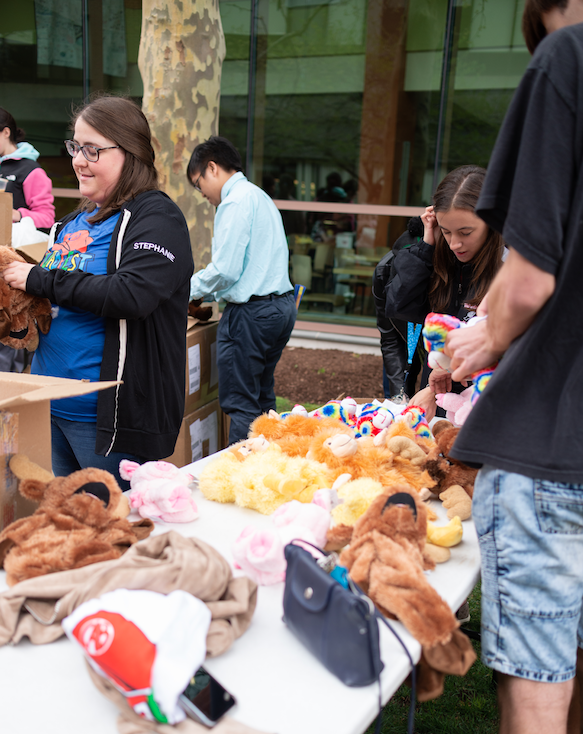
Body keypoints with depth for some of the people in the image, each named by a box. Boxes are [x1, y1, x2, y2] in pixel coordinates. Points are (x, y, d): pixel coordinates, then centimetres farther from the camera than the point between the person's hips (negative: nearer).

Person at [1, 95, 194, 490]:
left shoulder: (156, 217, -11)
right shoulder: (76, 220, 14)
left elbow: (131, 295, -27)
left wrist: (39, 280, -19)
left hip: (111, 416, -8)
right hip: (51, 406, 8)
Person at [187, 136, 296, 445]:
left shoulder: (235, 202, -12)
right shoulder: (261, 197, 18)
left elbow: (225, 269, -18)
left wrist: (188, 289, -2)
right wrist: (209, 291, 20)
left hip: (251, 312, -10)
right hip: (282, 304, 10)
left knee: (240, 404, -3)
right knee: (262, 398, 17)